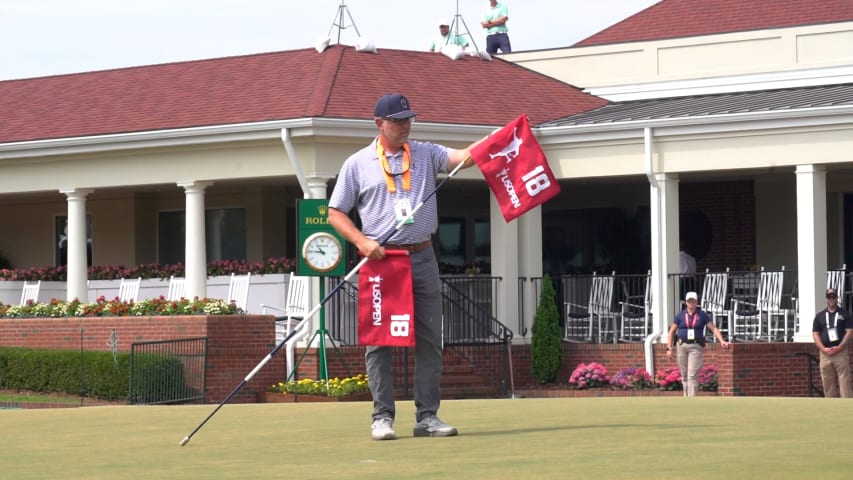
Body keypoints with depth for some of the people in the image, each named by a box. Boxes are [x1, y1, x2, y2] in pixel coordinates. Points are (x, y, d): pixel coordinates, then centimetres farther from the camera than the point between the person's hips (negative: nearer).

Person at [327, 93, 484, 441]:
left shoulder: (426, 154, 10)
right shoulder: (358, 164, 5)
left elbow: (464, 158, -7)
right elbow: (335, 213, 5)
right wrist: (361, 241, -11)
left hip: (423, 259, 3)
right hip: (380, 260, -3)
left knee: (429, 340, 3)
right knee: (379, 341, -3)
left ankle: (427, 416, 8)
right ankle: (382, 416, 2)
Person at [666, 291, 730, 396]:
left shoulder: (702, 315, 0)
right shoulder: (680, 315, 3)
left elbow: (714, 329, -1)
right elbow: (672, 332, 7)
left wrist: (722, 341, -15)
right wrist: (669, 348, 0)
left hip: (696, 347, -2)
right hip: (682, 346, 2)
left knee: (692, 376, -13)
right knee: (684, 376, 6)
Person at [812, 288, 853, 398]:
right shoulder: (819, 316, 14)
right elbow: (815, 334, 9)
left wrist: (839, 348, -12)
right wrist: (824, 349, -7)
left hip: (841, 352, -3)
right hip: (825, 353, 3)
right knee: (828, 385, 2)